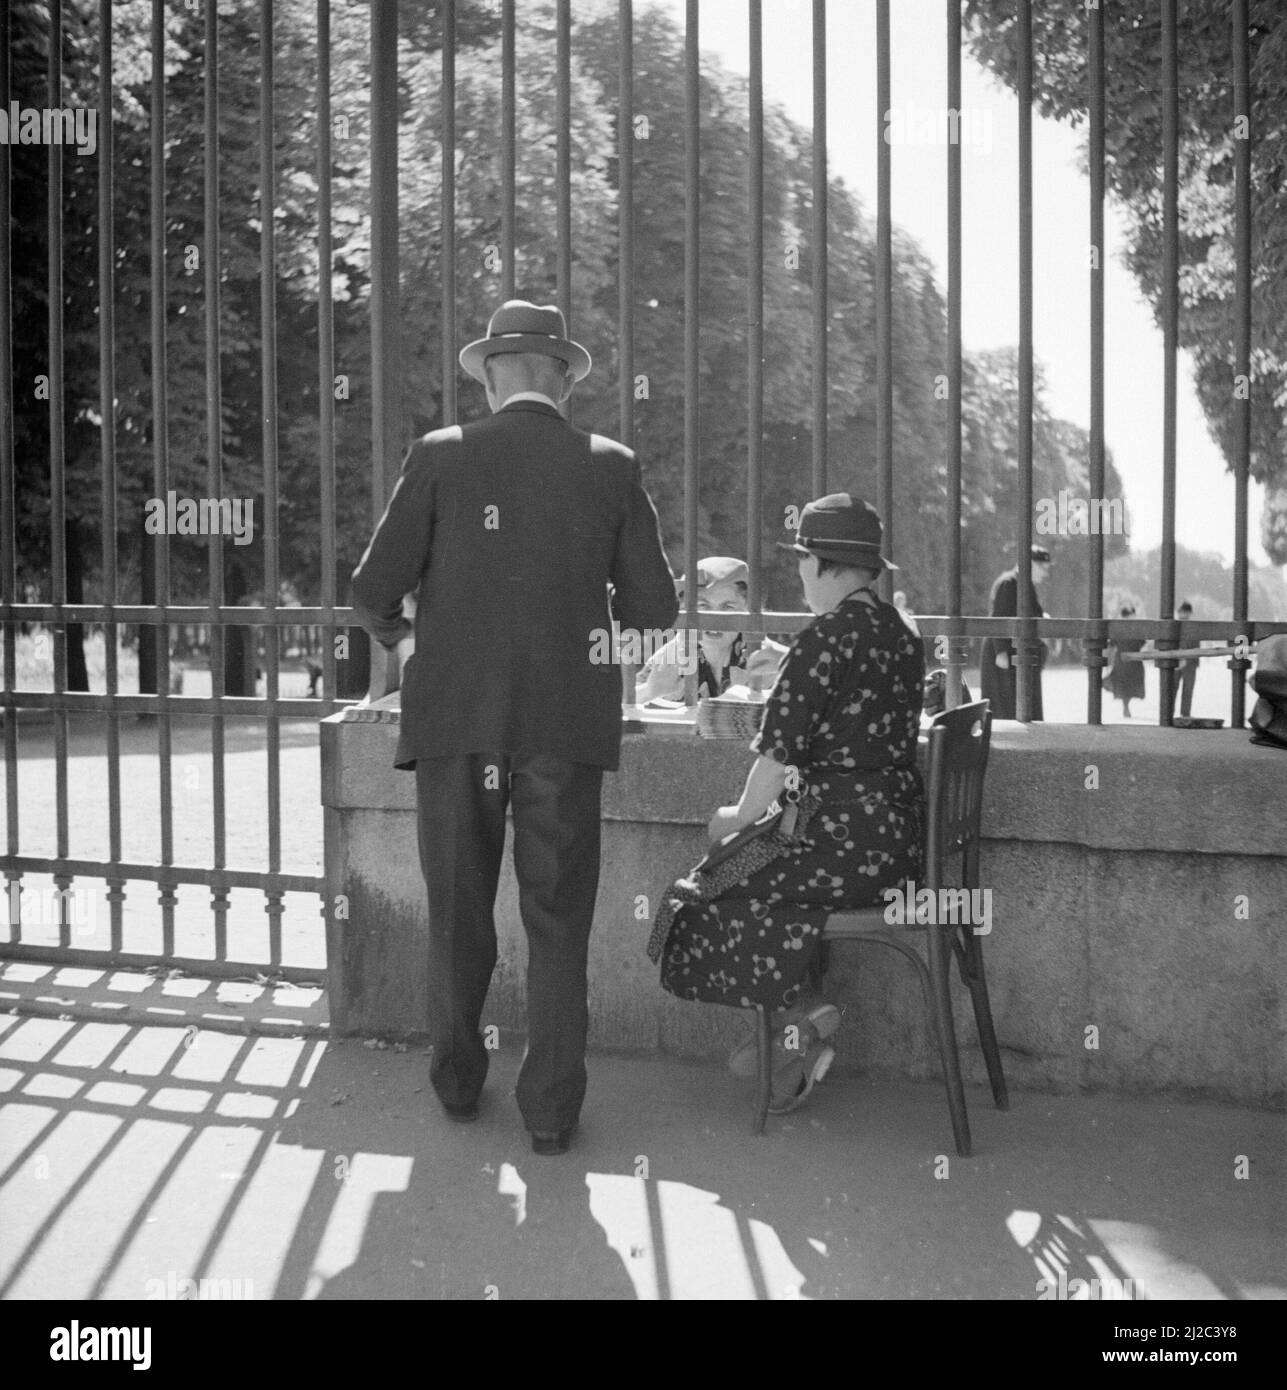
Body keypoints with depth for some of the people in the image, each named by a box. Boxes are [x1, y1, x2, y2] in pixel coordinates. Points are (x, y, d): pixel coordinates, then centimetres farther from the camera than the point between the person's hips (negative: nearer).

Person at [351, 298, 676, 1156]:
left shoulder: (441, 457, -1)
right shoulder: (611, 467, 2)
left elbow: (374, 589, -3)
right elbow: (655, 607, 4)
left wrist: (395, 632, 19)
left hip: (454, 719, 0)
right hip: (565, 723, 0)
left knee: (458, 915, 14)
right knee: (558, 923, 8)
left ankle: (459, 1084, 26)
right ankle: (552, 1109, 10)